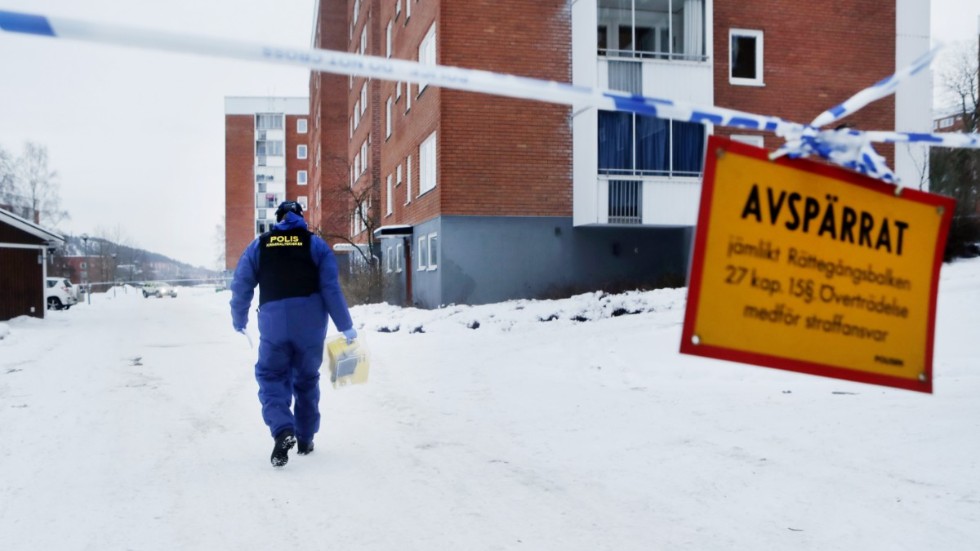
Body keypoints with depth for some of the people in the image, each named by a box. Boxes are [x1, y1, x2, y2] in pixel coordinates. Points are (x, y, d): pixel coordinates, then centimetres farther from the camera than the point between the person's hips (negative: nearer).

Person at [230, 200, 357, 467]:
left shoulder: (259, 245, 7)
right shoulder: (316, 244, 3)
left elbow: (241, 287, 7)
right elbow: (331, 289, -4)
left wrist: (239, 322, 22)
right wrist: (345, 326, 1)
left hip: (273, 323, -1)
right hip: (310, 325, 1)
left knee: (271, 377, 8)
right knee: (307, 379, 16)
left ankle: (283, 430, -16)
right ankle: (305, 440, 25)